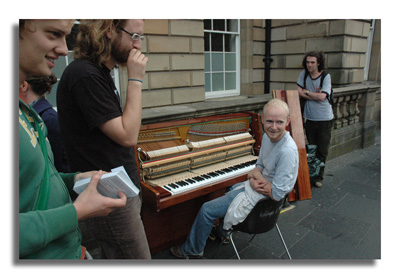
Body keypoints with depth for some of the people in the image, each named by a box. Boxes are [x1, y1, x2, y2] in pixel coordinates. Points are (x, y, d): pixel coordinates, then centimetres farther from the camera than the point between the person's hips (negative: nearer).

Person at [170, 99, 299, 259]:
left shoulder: (287, 151, -31)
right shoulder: (267, 137, -4)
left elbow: (277, 194, -30)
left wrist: (254, 176, -17)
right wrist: (253, 175, -15)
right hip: (262, 186, 9)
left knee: (207, 210, -1)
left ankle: (192, 250, 24)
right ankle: (223, 232, 53)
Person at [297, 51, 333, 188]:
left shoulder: (326, 76, -9)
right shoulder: (304, 74, 1)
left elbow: (322, 97, -18)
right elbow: (299, 92, -5)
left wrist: (307, 92, -8)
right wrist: (315, 94, -13)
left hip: (324, 118, -2)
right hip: (310, 118, 2)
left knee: (322, 150, 3)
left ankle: (318, 176, 17)